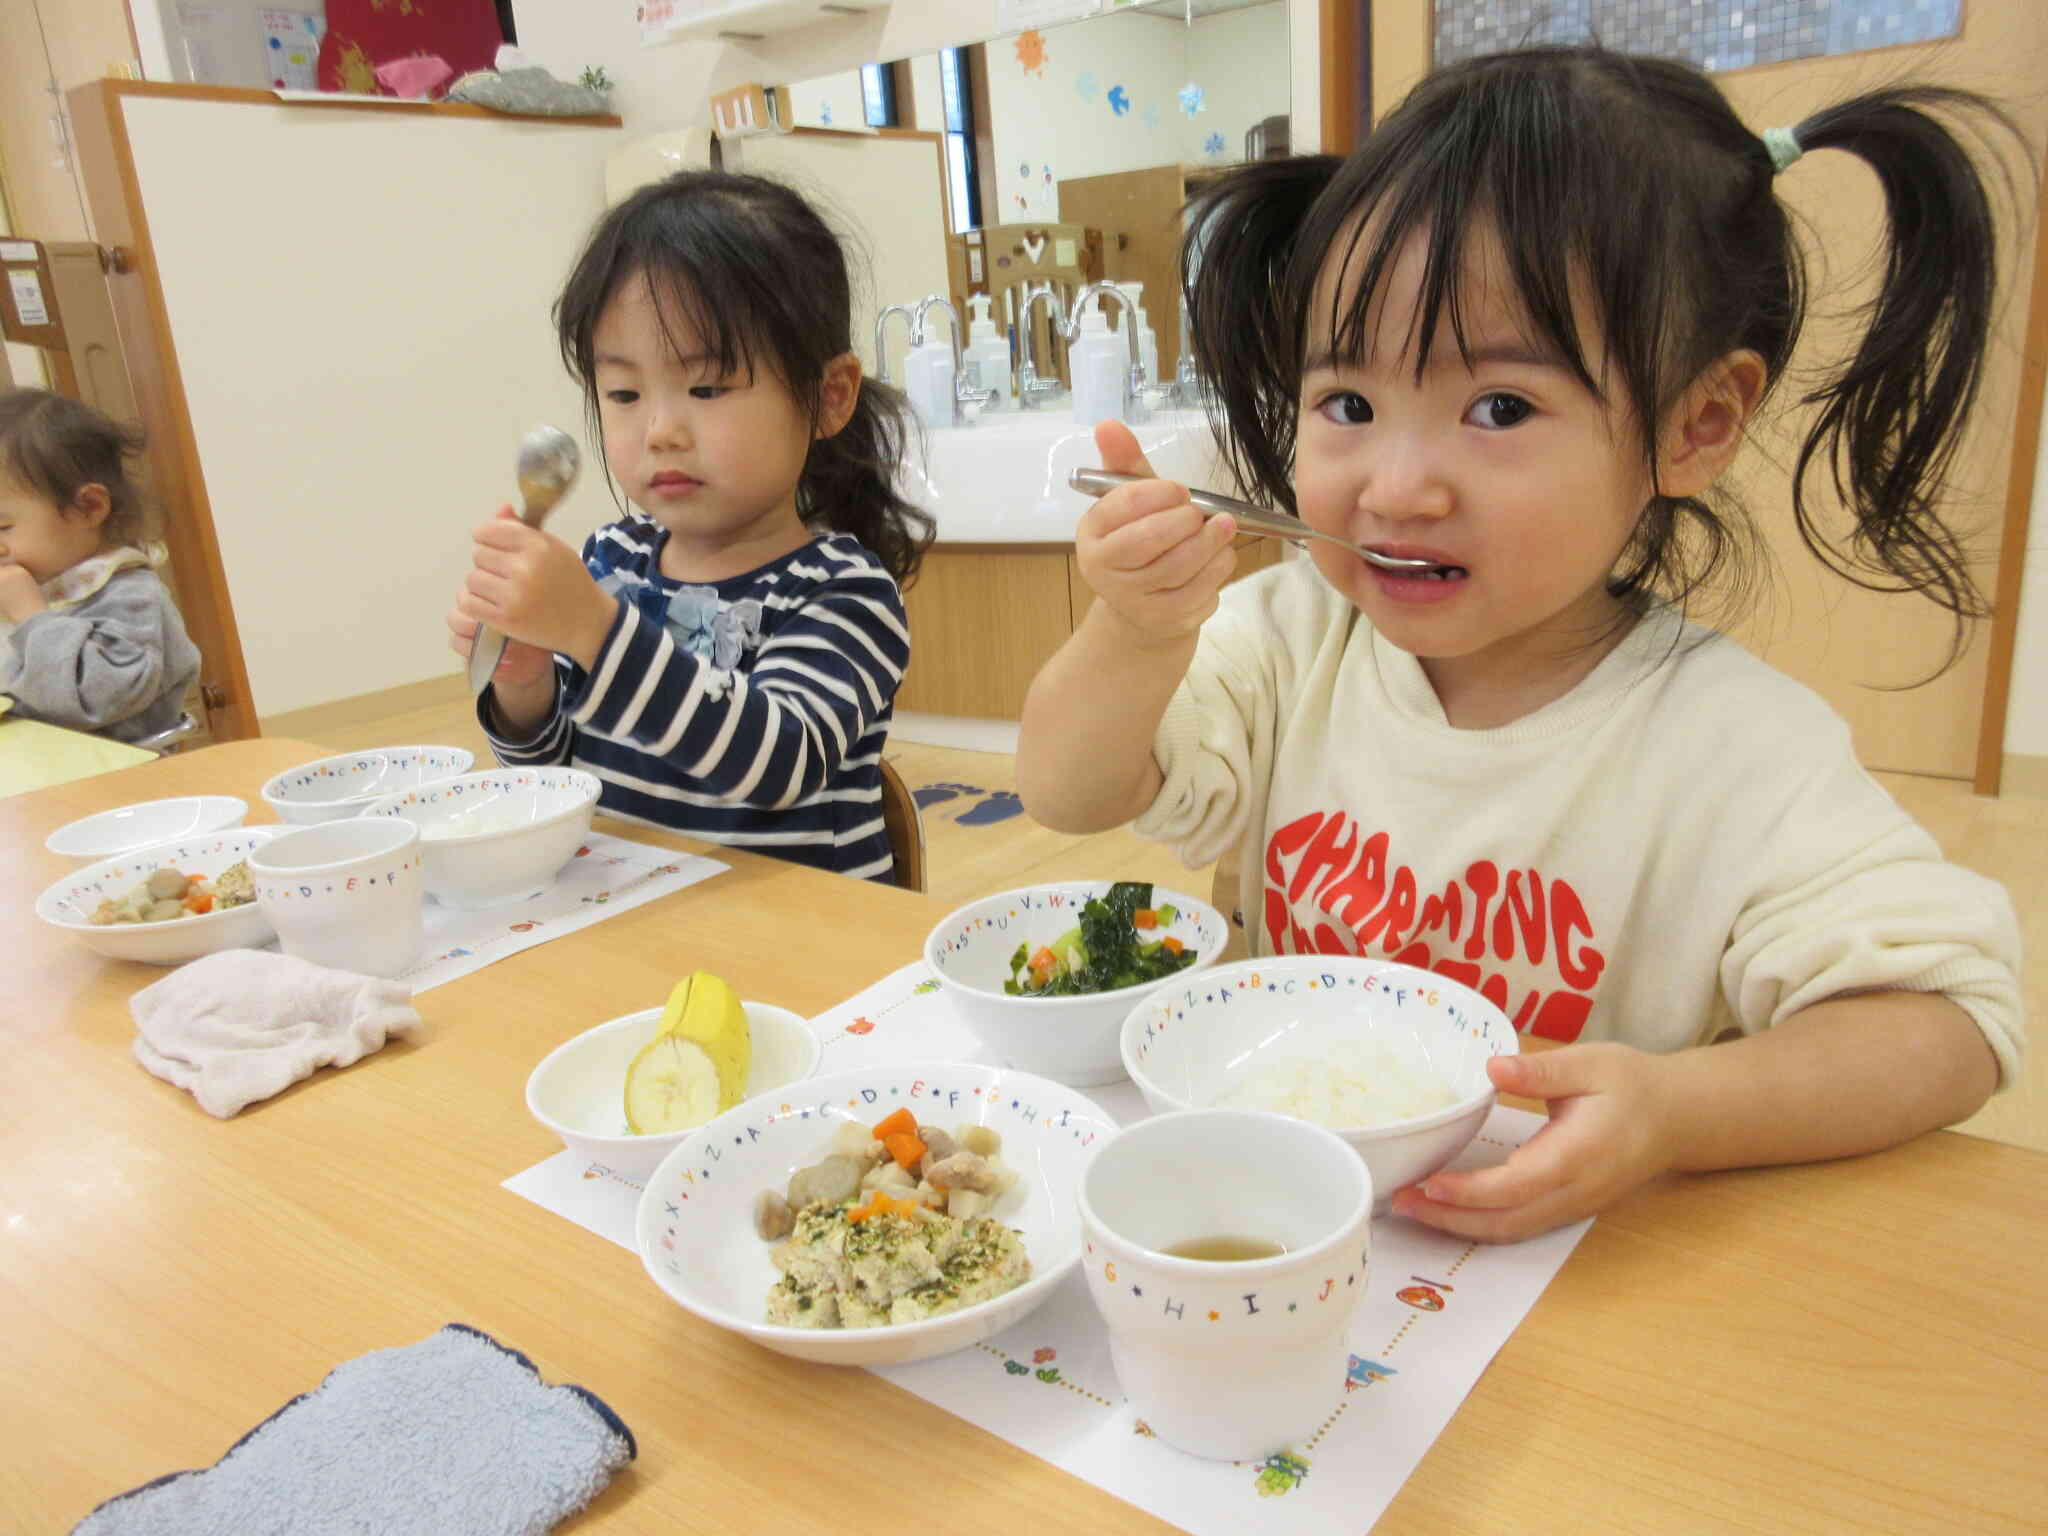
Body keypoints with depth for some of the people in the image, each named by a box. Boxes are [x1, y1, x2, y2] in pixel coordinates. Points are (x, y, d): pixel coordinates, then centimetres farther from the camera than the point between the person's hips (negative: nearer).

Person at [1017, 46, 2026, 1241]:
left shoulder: (1731, 749, -13)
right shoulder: (1294, 638, -4)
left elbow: (1950, 1017, -12)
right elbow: (1067, 795, -5)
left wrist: (1677, 1112, -29)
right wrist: (1136, 639, -25)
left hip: (1566, 1264, 0)